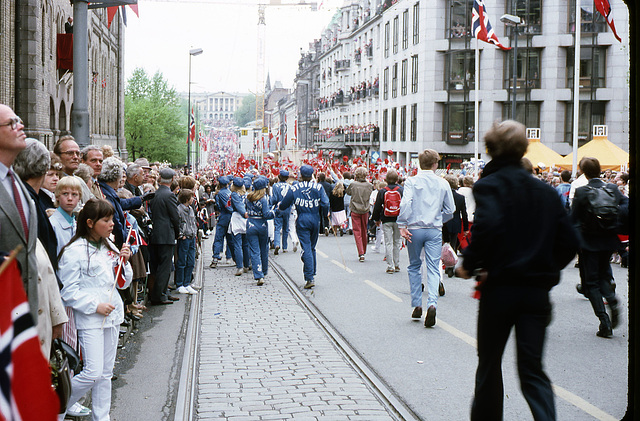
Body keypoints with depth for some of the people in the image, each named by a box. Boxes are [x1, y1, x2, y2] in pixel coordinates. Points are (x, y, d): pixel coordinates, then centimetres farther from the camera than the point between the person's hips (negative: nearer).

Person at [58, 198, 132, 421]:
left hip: (111, 315, 7)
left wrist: (124, 262, -1)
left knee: (106, 372, 11)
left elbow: (123, 283, 16)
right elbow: (69, 292, -12)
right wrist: (95, 306, -17)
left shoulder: (109, 247, 9)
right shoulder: (74, 251, -11)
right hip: (89, 319, -7)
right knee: (93, 373, -11)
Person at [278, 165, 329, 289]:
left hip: (302, 220, -2)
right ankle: (312, 275, 23)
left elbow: (285, 204, 4)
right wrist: (324, 215, 12)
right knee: (312, 248, 17)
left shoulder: (294, 188, -3)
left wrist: (279, 206, 27)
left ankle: (309, 278, -12)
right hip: (315, 219, 2)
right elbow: (325, 203, -7)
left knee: (306, 249, -5)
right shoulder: (318, 187, 0)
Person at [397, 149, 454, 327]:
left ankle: (417, 305, 16)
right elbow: (450, 210, 7)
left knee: (414, 266, 15)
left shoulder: (412, 181, -3)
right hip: (435, 230, 0)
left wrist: (402, 225, -12)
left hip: (415, 229, 0)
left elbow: (405, 203, -16)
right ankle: (432, 303, -22)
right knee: (433, 268, -1)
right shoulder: (443, 184, 3)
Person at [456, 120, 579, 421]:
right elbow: (569, 241, 6)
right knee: (532, 367, 5)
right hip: (537, 291, 4)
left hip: (500, 287, -3)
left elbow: (488, 226, -25)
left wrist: (468, 264, -12)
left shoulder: (489, 185, -6)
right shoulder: (545, 190, 9)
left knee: (489, 362, 15)